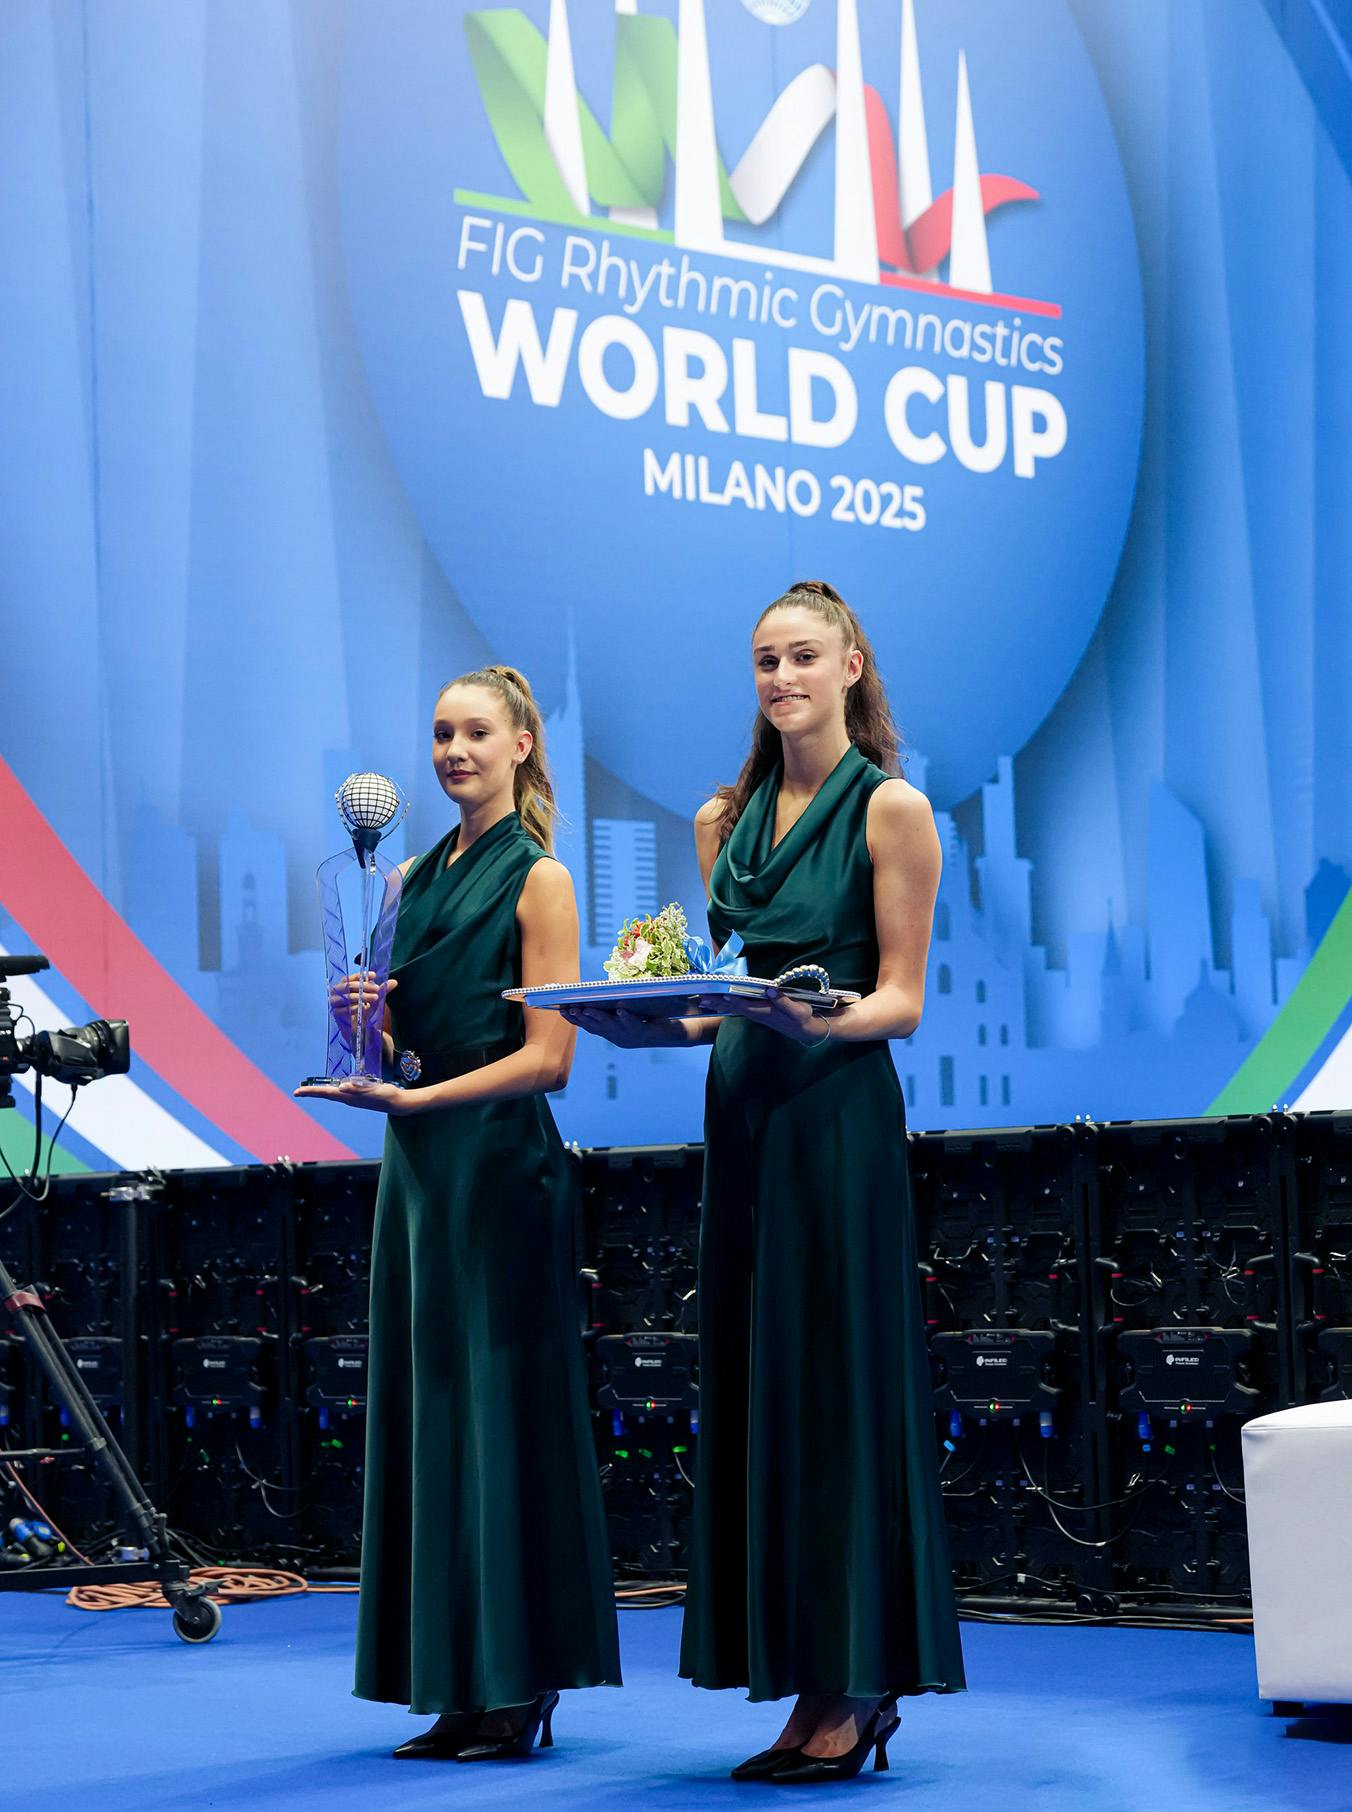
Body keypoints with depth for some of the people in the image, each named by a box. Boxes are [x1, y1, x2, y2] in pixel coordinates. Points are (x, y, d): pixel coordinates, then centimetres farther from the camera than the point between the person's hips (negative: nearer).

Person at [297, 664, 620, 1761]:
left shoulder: (537, 878, -5)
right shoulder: (414, 879, 16)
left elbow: (548, 1056, -11)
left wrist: (411, 1098, -18)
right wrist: (367, 1018, -2)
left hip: (499, 1163, -7)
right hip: (420, 1168, 7)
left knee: (499, 1405, -6)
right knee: (426, 1410, 6)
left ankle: (519, 1692, -1)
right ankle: (461, 1688, 10)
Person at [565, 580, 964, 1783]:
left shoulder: (891, 808, -2)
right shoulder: (725, 819, 15)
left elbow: (902, 999, -6)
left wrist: (815, 1019, -25)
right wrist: (649, 1023, -3)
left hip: (839, 1114, -6)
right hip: (744, 1112, 6)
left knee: (836, 1380, -6)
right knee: (756, 1386, 5)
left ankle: (859, 1685, 0)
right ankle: (808, 1683, 11)